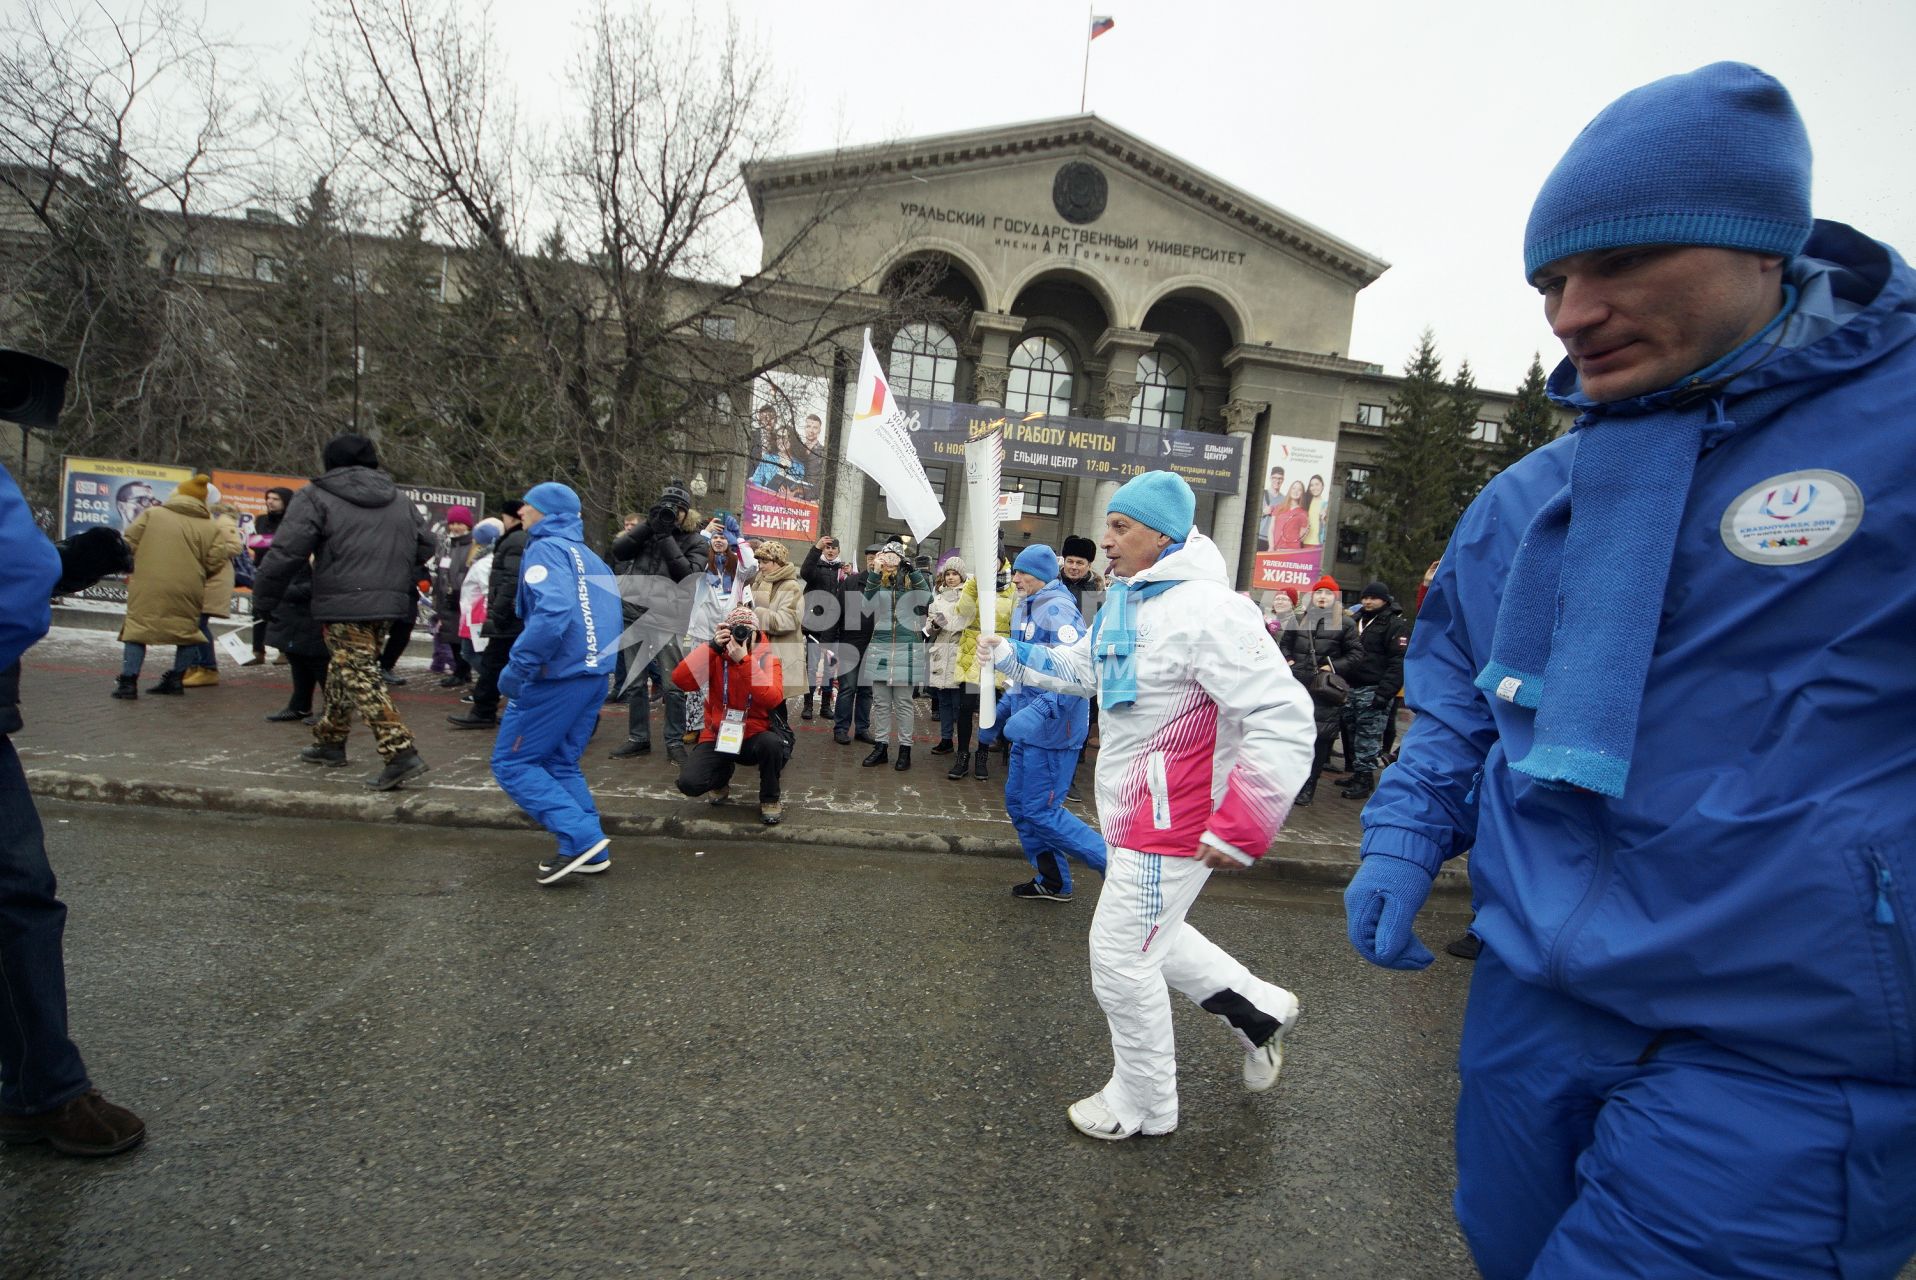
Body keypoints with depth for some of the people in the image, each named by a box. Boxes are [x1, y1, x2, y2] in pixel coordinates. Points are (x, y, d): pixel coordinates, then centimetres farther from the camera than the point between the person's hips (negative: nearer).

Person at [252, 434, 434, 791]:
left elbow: (285, 552, -9)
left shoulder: (316, 497, -3)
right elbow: (425, 546, 18)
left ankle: (400, 752, -18)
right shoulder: (398, 499, 15)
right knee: (342, 671, 23)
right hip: (389, 603, 7)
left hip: (344, 606, -7)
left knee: (361, 679, -8)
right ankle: (330, 741, 35)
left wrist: (264, 599, 2)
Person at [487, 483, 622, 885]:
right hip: (595, 674, 9)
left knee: (511, 762, 2)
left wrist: (518, 667, -22)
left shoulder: (546, 548, -9)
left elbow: (552, 612, -26)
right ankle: (590, 851, 11)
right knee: (561, 763, 16)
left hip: (558, 675, -9)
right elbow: (606, 616, 20)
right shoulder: (590, 558, 18)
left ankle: (581, 838, -9)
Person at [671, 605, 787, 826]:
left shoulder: (767, 659, -7)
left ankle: (769, 800, -6)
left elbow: (772, 698, -27)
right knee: (689, 783, -22)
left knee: (772, 743, -36)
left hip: (753, 737, -1)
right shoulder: (716, 657, -3)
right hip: (718, 737, 1)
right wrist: (712, 646, -25)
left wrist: (743, 660, -31)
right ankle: (722, 776, 16)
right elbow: (681, 680, -20)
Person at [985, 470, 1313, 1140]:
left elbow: (1283, 720, -29)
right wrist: (1011, 654, 16)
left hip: (1171, 821, -10)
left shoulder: (1207, 611, -25)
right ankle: (1258, 1008, 42)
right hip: (1132, 809, 10)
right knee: (1145, 935, 25)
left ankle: (1143, 1104, 29)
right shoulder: (1125, 600, 6)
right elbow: (1080, 666, 23)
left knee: (1122, 959, 4)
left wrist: (1238, 828, -27)